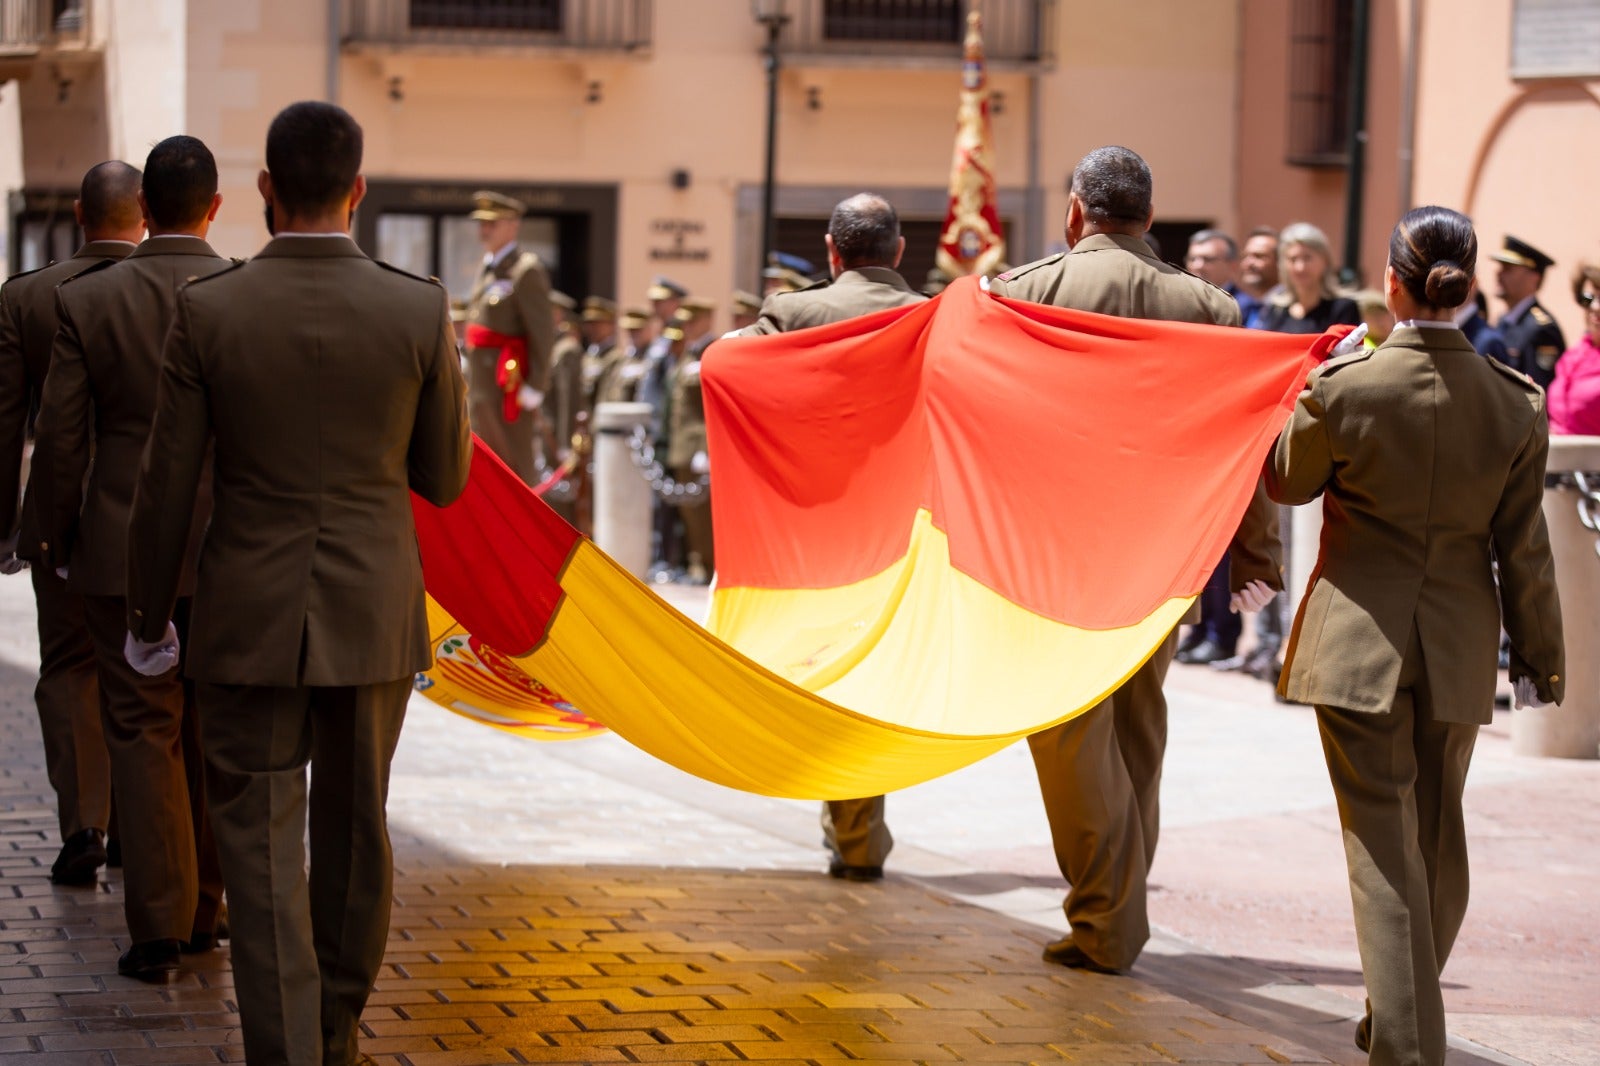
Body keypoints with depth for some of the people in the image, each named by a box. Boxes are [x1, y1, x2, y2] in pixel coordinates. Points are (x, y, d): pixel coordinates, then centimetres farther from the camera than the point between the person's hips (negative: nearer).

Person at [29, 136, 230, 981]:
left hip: (124, 552, -1)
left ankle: (158, 927, 2)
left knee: (144, 734, 4)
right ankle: (205, 909, 23)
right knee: (213, 734, 14)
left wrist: (57, 538, 9)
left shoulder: (86, 300, -7)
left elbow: (61, 437, -4)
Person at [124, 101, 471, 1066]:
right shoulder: (420, 311, -8)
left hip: (250, 617, -2)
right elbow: (445, 479, 1)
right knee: (355, 832, 18)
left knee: (261, 843, 4)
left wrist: (150, 617, 8)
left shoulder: (208, 311, -9)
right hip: (374, 614, 2)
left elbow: (168, 484, -4)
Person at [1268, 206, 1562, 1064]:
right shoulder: (1515, 404, -8)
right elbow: (1523, 549, -1)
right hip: (1459, 644, 3)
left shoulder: (1341, 387, -15)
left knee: (1383, 843, 0)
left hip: (1361, 638, -3)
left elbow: (1287, 481, 4)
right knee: (1437, 836, 20)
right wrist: (1539, 658, 9)